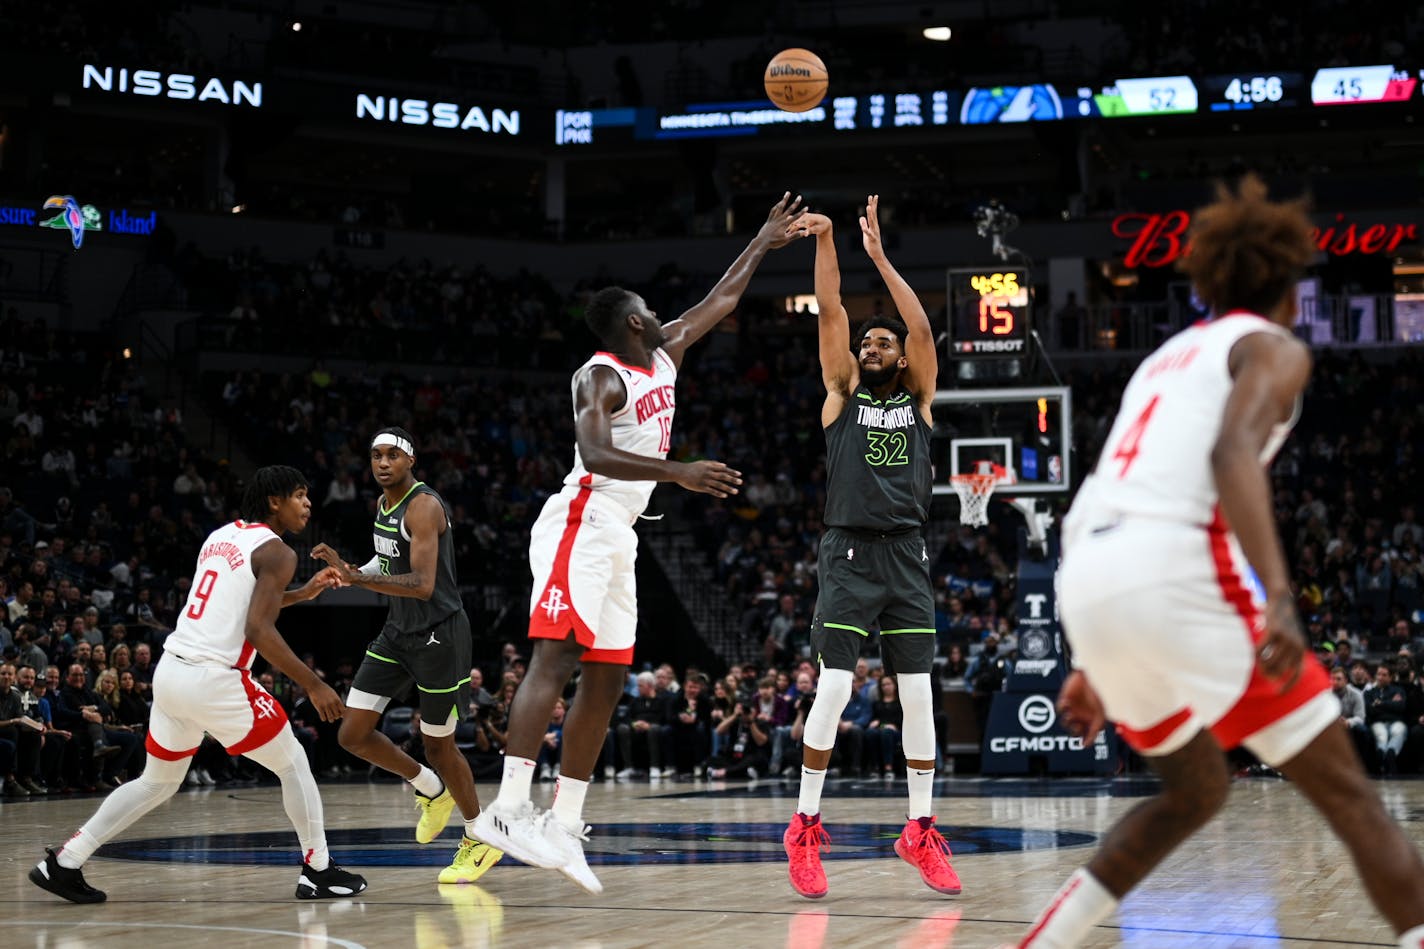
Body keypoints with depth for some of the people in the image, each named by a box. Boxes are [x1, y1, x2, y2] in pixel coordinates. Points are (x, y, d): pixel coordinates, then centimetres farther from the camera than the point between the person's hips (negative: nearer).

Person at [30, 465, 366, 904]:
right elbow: (259, 631, -18)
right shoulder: (277, 552, -7)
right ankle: (318, 871, 13)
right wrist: (315, 686, -15)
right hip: (215, 680, -8)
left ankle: (64, 863, 15)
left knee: (158, 782, 21)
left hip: (169, 671, 8)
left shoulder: (220, 536, 18)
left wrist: (301, 594, 33)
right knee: (293, 765, 10)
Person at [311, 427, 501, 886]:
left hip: (439, 635, -8)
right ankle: (432, 789, 24)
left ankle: (480, 838, 22)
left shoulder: (424, 506, -19)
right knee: (353, 733, 1)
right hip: (398, 632, 8)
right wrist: (348, 569, 6)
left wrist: (359, 578, -37)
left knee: (438, 745, 2)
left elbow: (423, 585, -29)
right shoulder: (383, 504, 8)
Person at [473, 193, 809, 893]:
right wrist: (679, 472, -35)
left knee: (606, 679, 5)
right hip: (581, 523, -9)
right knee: (556, 657, -19)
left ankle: (563, 825, 6)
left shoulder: (664, 356, 17)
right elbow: (595, 455, -25)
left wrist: (764, 241, 34)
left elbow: (719, 300, 30)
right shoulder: (600, 377, -9)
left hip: (618, 537, 9)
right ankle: (508, 810, -29)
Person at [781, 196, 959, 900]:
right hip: (848, 554, -2)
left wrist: (880, 258, -5)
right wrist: (825, 242, -12)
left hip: (906, 557, 2)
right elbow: (831, 314, -2)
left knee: (918, 693, 1)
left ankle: (921, 830, 9)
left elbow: (922, 329, -2)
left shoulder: (918, 398, 12)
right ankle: (806, 828, -2)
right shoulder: (843, 392, 10)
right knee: (834, 687, -10)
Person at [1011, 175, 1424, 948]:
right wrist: (1279, 596, -24)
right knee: (1346, 793, 1)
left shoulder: (1167, 359, 31)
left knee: (1193, 792, 26)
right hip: (1172, 572, -7)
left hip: (1086, 588, 8)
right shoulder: (1274, 347, 8)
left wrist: (1089, 665, 31)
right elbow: (1233, 453, -14)